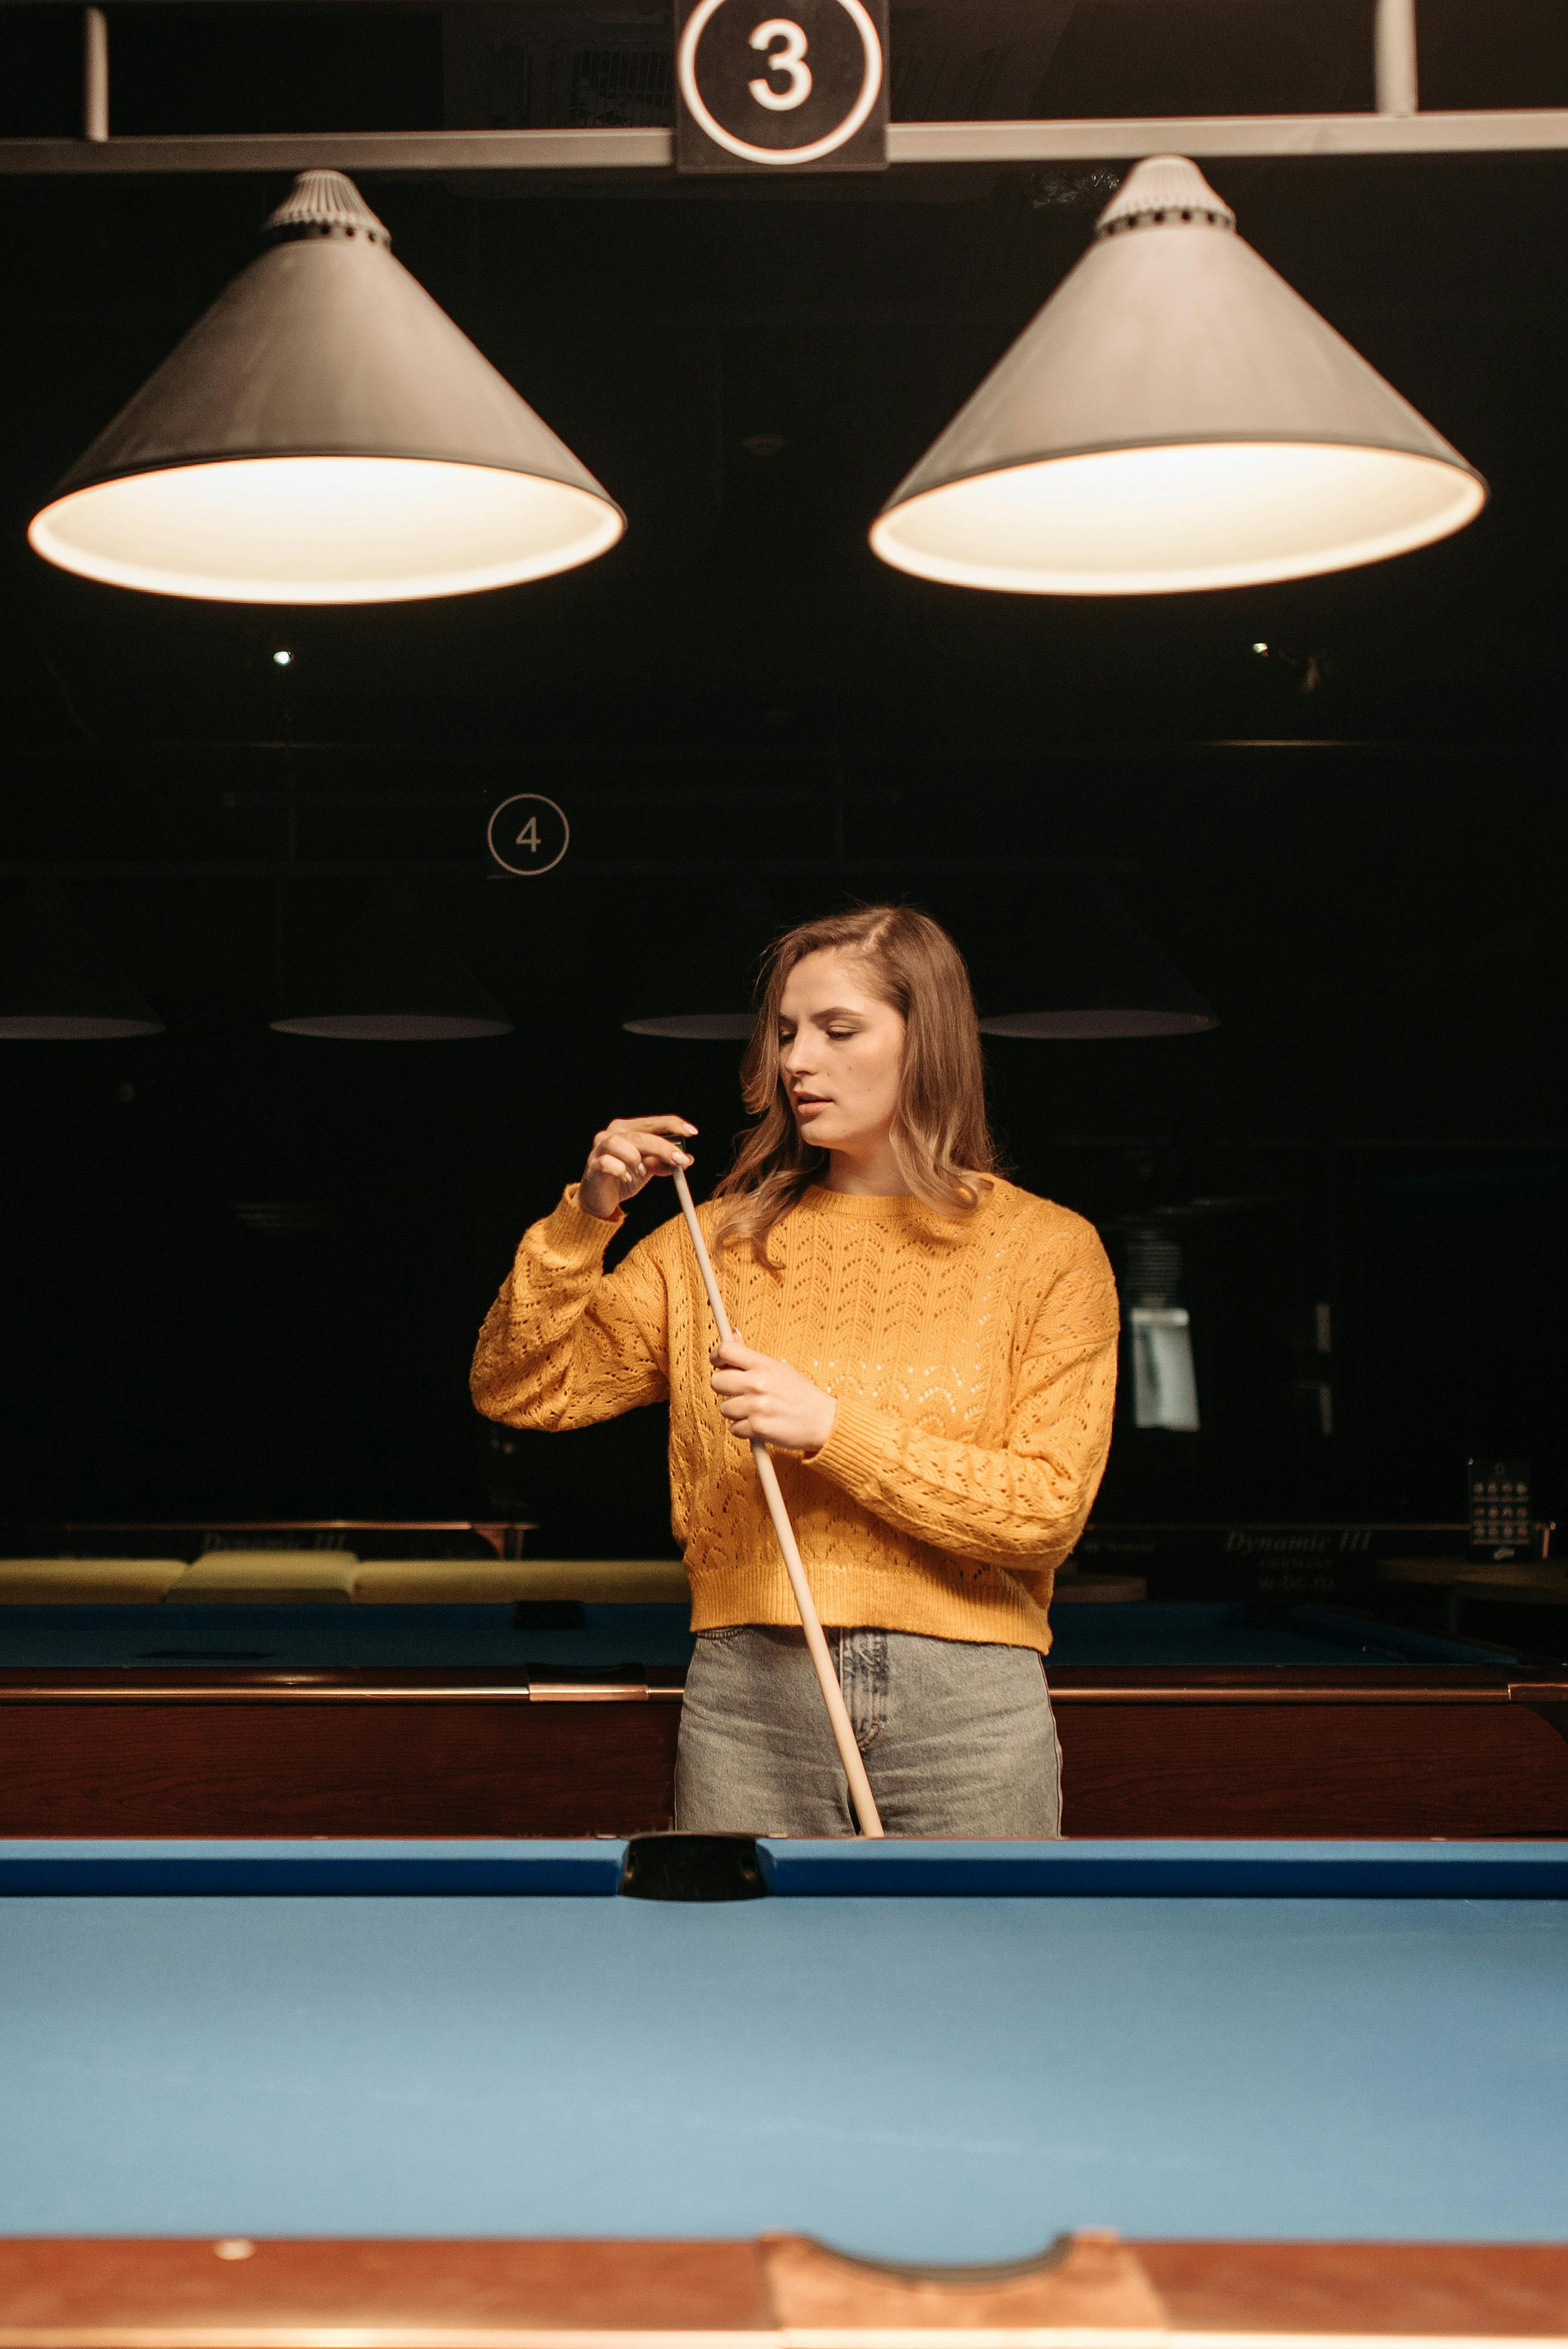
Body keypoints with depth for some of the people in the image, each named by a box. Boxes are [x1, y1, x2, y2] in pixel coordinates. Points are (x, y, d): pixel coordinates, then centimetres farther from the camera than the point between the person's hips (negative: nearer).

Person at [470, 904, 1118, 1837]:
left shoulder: (1049, 1249, 1)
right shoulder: (718, 1243, 9)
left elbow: (1048, 1513, -7)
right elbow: (521, 1393, 6)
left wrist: (836, 1430, -15)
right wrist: (586, 1220, -7)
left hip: (968, 1702, -1)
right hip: (753, 1691, 2)